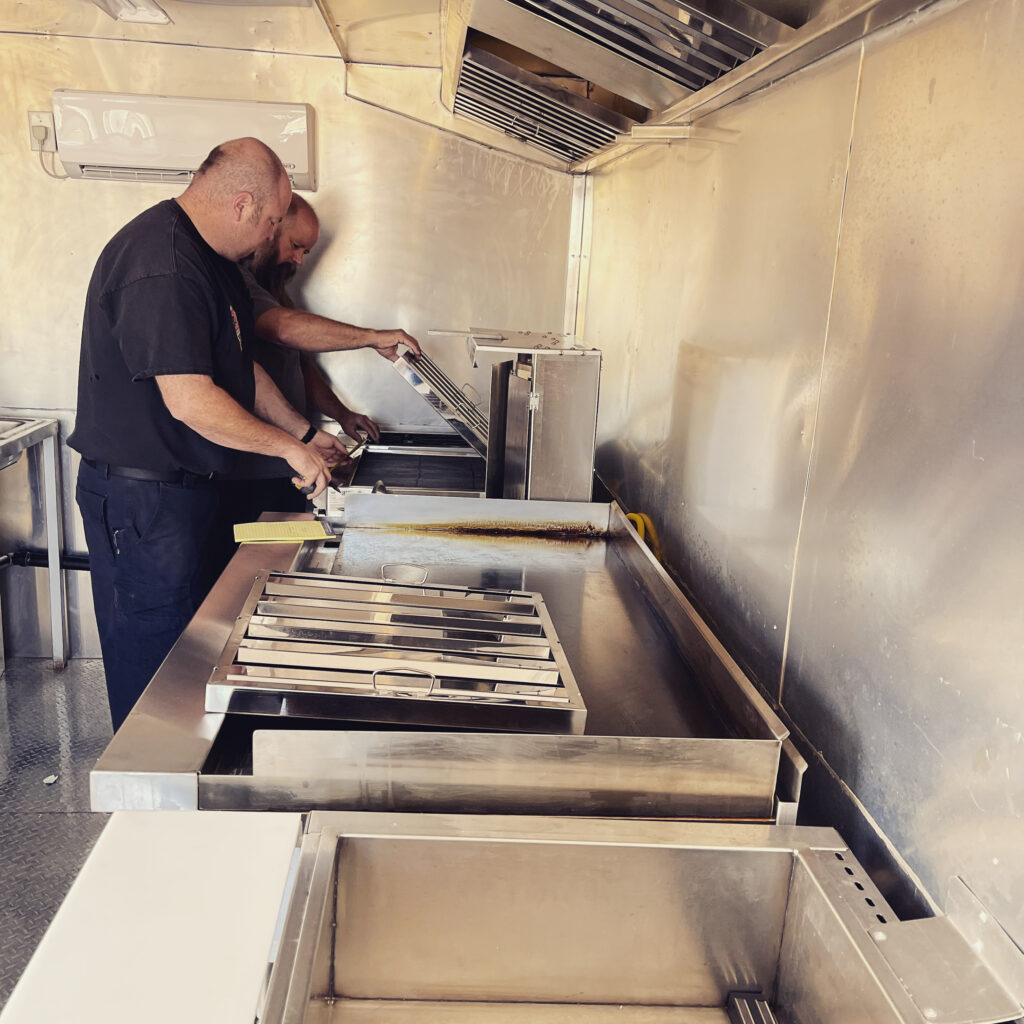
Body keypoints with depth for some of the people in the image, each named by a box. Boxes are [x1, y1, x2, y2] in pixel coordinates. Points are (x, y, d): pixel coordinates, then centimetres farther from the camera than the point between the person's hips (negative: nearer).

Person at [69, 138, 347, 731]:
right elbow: (190, 400, -28)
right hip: (139, 497, -11)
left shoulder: (210, 257, 11)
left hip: (185, 483, 11)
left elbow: (240, 366, 20)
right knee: (153, 657, 2)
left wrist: (305, 433, 18)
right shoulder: (159, 265, -24)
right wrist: (292, 449, -17)